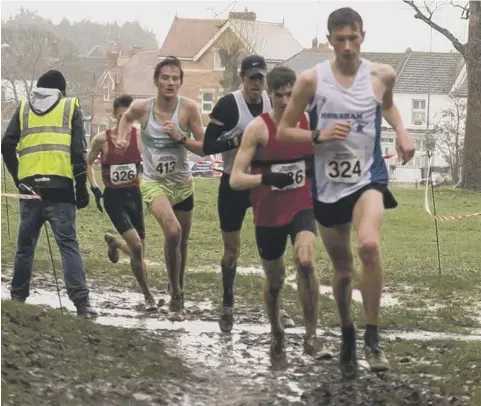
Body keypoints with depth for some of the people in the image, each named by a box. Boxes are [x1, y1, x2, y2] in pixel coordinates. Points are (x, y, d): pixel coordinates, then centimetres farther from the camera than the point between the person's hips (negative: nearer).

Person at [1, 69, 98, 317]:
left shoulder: (24, 108, 15)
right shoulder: (70, 107, 9)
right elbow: (79, 151, 1)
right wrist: (81, 187, 3)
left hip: (30, 186, 2)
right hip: (60, 187, -2)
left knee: (25, 245, 13)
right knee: (68, 244, -6)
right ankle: (81, 302, -15)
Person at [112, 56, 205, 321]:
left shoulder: (189, 108, -12)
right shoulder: (141, 107, -11)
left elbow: (205, 148, -9)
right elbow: (127, 118, 15)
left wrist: (180, 138, -23)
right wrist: (122, 139, -1)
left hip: (182, 183, 2)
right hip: (154, 182, -2)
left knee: (182, 242, 16)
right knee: (173, 232, -27)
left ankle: (178, 293, 39)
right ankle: (175, 294, -11)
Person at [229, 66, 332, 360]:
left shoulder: (309, 122, -4)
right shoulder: (258, 128, -13)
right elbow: (235, 179, -18)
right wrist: (266, 178, -34)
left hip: (302, 207, 1)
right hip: (268, 215, -1)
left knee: (306, 262, -26)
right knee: (275, 280, 14)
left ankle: (311, 336, -17)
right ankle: (277, 334, 41)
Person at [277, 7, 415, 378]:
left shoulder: (382, 75, -3)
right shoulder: (312, 79, -7)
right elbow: (283, 131, 0)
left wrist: (402, 132, 3)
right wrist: (319, 136, -17)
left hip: (368, 178, -1)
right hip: (328, 185, 1)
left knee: (369, 245, -30)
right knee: (342, 269, 13)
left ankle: (373, 336, -17)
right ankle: (347, 335, 38)